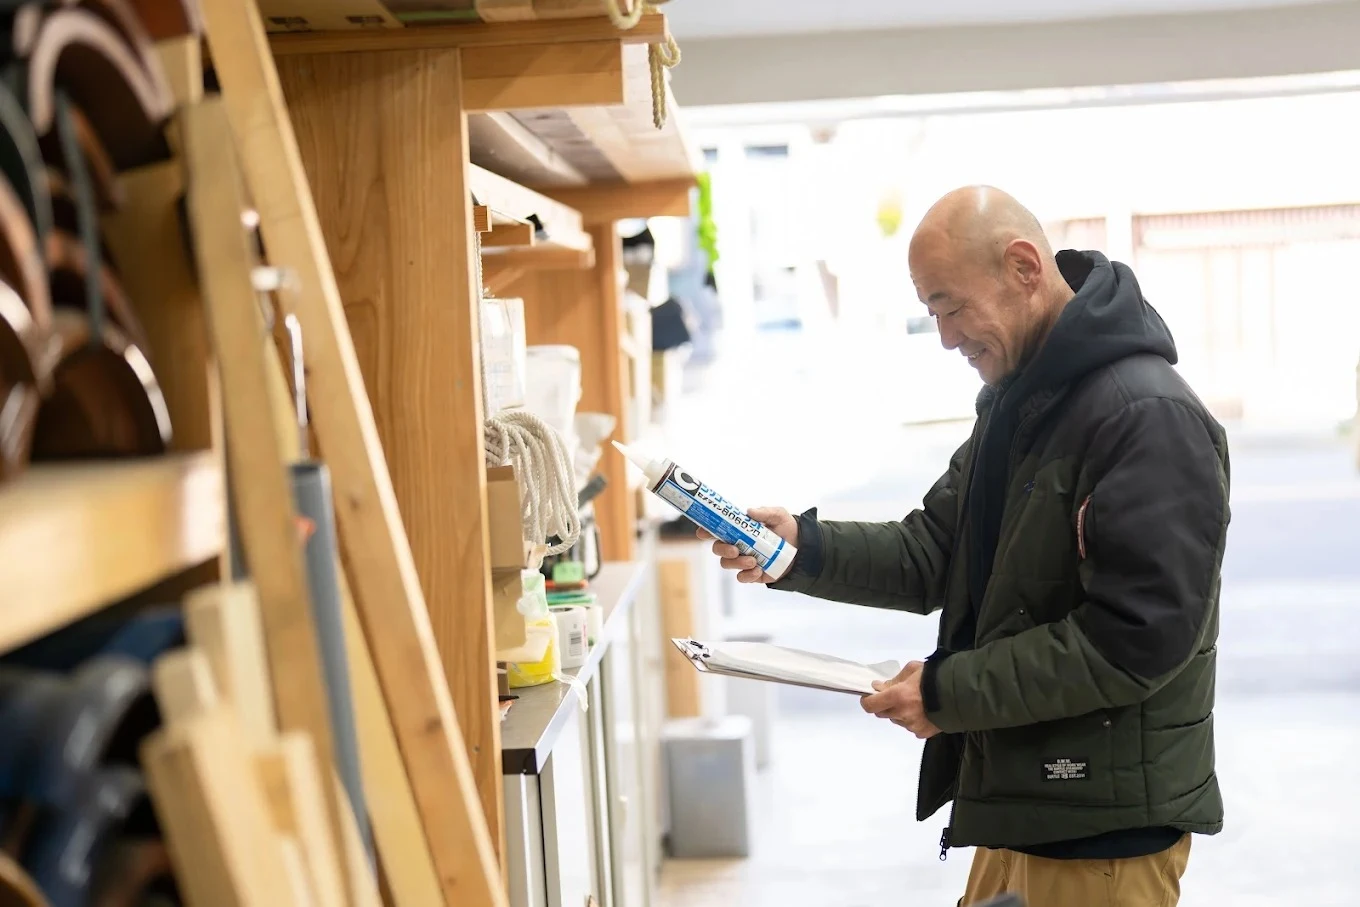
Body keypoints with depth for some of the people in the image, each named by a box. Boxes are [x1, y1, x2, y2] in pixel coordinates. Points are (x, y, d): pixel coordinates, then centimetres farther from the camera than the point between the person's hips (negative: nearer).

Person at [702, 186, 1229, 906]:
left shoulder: (1149, 416, -20)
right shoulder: (1014, 403, 12)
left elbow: (1137, 636, -25)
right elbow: (934, 552, 11)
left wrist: (949, 691, -20)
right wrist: (805, 547, -5)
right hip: (1019, 797, 9)